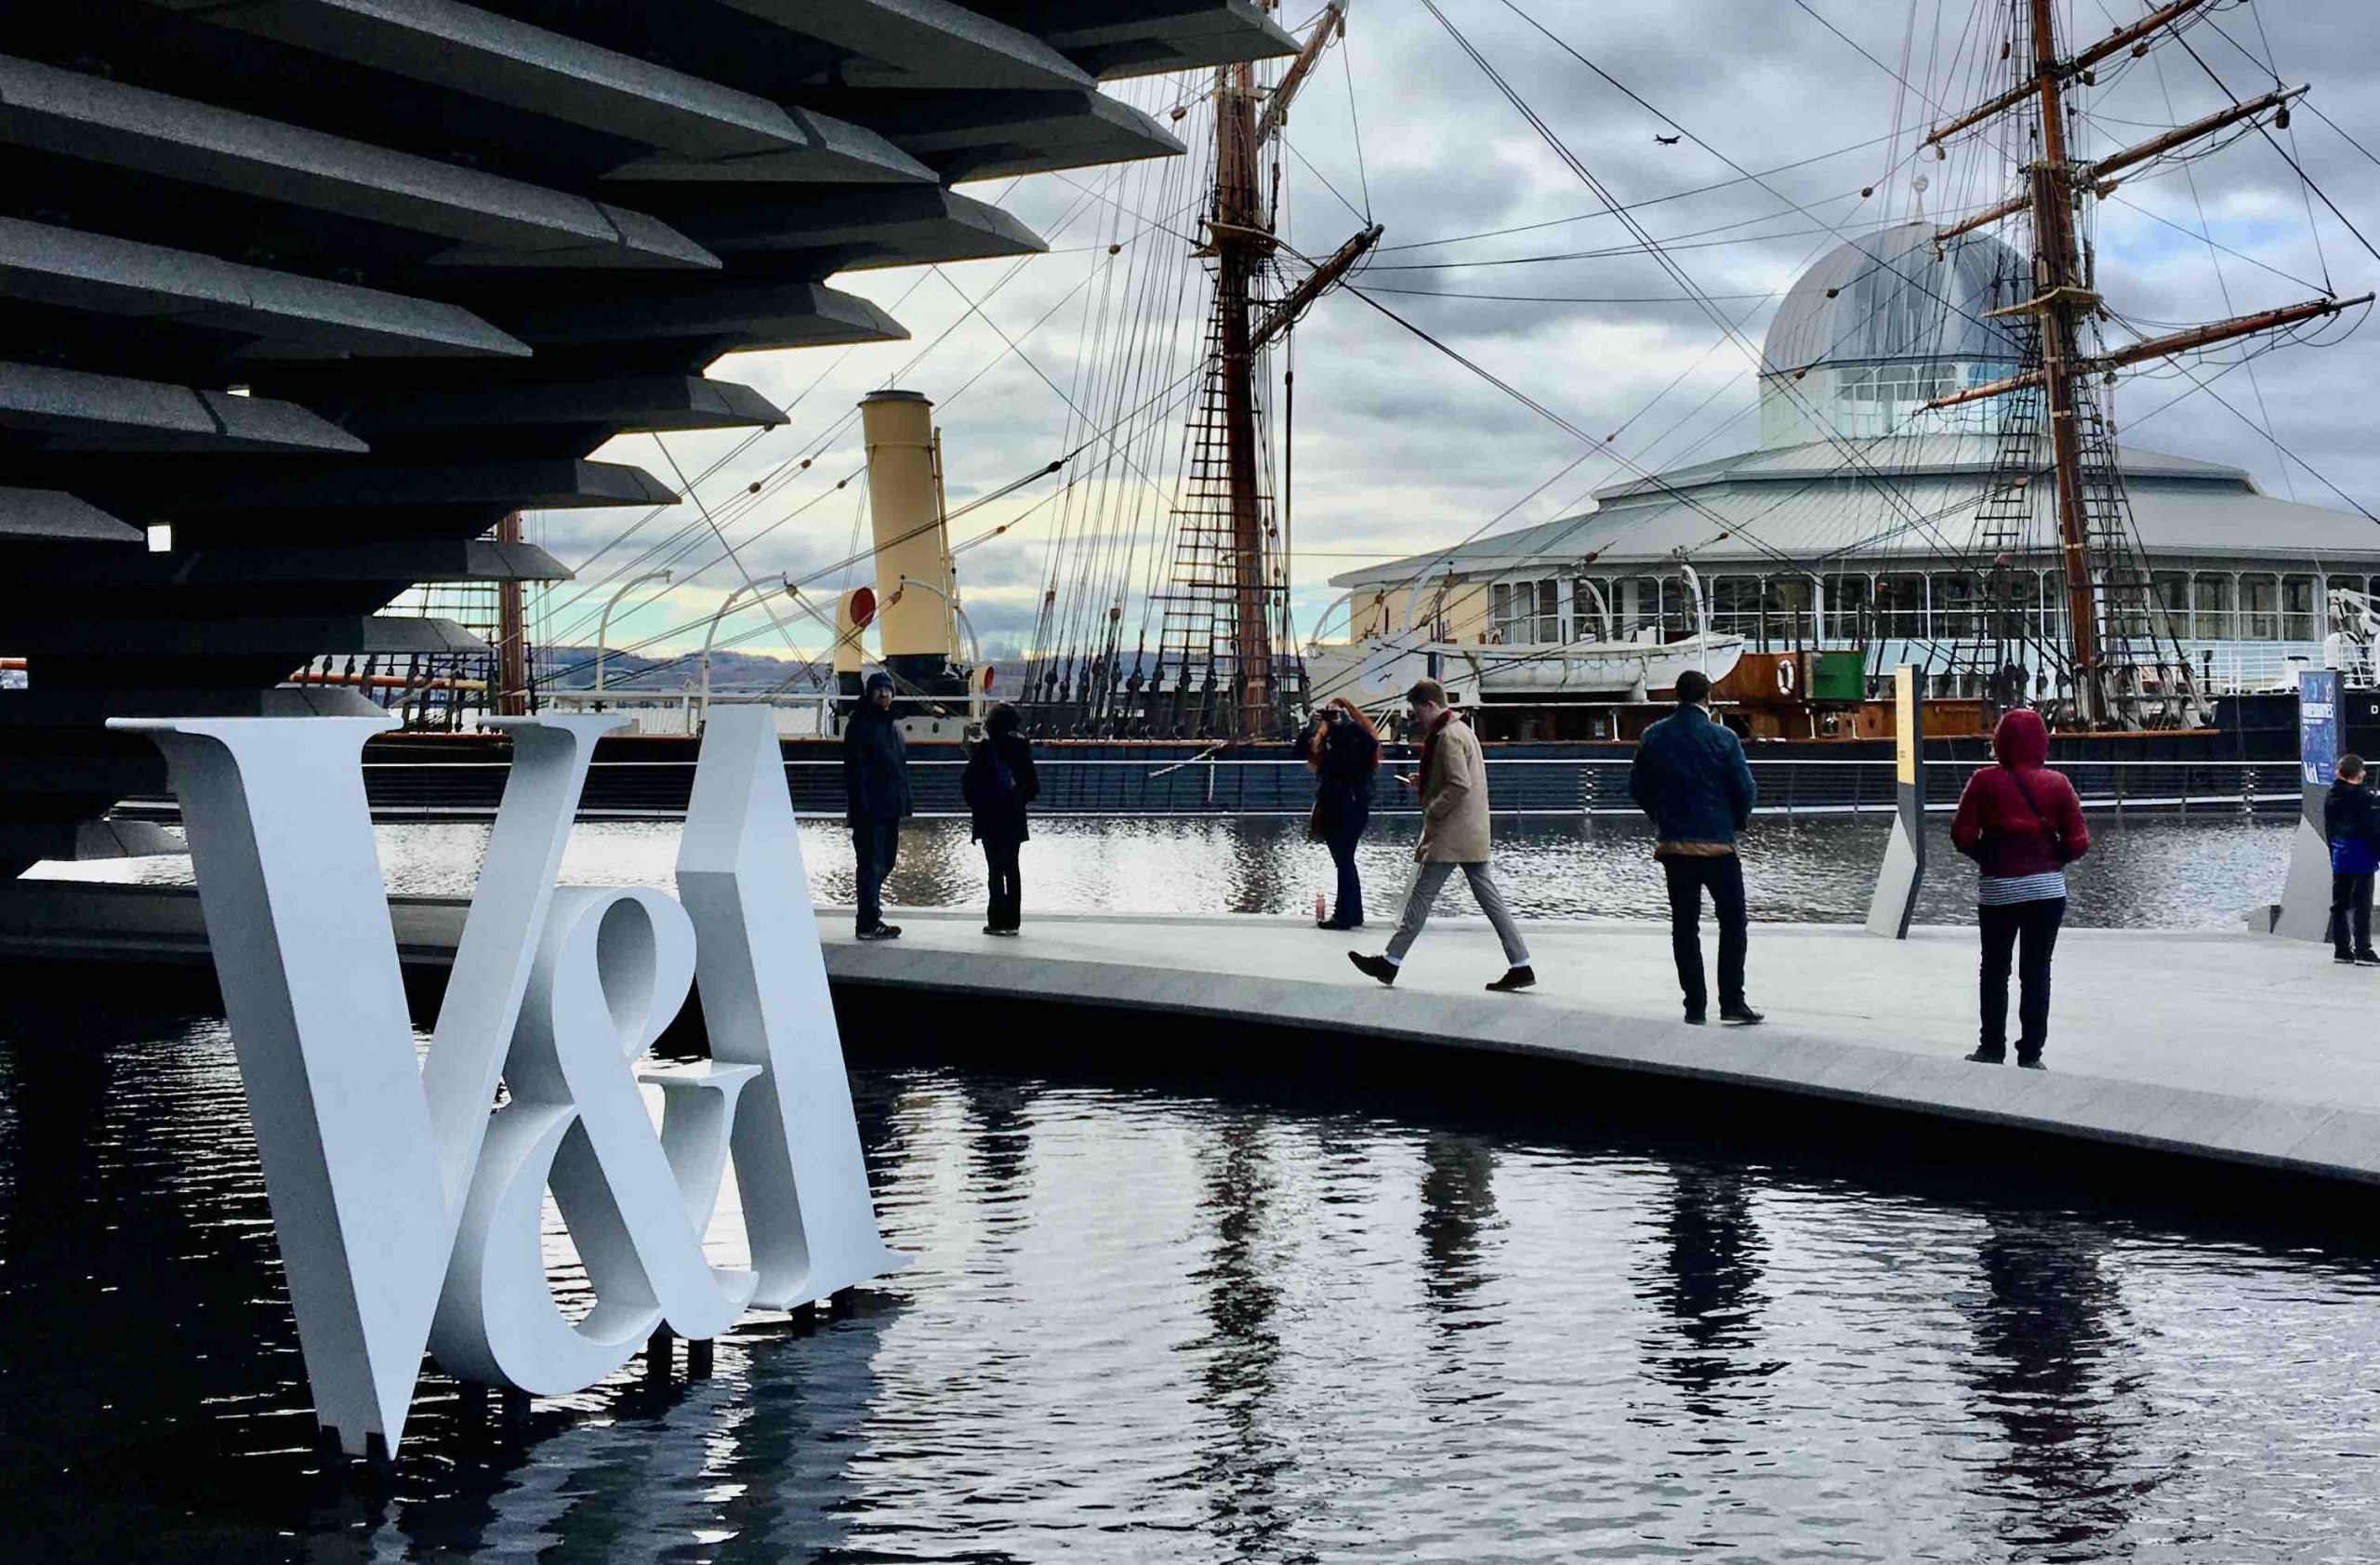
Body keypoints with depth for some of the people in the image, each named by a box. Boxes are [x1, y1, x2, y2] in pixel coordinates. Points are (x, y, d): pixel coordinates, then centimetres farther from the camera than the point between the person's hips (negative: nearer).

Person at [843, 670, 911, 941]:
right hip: (870, 810, -9)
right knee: (872, 864, -7)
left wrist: (904, 804, 16)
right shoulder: (860, 725, -8)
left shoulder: (893, 726, 18)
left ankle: (870, 916, 23)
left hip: (890, 809, 9)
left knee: (885, 862, 13)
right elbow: (855, 769, -14)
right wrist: (860, 805, -20)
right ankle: (869, 923, -5)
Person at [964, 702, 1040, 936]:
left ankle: (998, 920, -3)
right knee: (1012, 868, 10)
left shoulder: (986, 748, -11)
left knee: (996, 869, -2)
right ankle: (1012, 920, 11)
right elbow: (1033, 786, 5)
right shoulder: (1021, 748, 1)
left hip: (990, 818, -4)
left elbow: (968, 781, -11)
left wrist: (975, 803, 4)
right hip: (1015, 819, 4)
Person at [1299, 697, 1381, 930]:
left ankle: (1344, 915, -4)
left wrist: (1347, 721, -25)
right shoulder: (1323, 738, 10)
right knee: (1345, 861, 13)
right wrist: (1312, 725, -9)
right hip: (1330, 807, 7)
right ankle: (1354, 913, 22)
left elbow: (1372, 745, -25)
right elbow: (1302, 749, 1)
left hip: (1352, 807, -7)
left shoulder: (1355, 734, -6)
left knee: (1344, 860, -6)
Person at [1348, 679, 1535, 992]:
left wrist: (1431, 812, -15)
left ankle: (1390, 963, 3)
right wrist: (1423, 782, 16)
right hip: (1472, 835, 10)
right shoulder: (1460, 730, 17)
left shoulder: (1448, 737, -15)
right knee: (1488, 896, 7)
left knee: (1421, 896, -3)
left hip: (1450, 835, -10)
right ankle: (1520, 966, 4)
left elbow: (1460, 785, -23)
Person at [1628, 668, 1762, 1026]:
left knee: (1684, 926, 8)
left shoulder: (1654, 737, 0)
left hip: (1673, 845, 3)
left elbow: (1637, 787, 5)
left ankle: (1695, 1006, 8)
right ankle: (1732, 1003, 0)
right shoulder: (1723, 738, -10)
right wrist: (1736, 822, 11)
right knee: (1733, 921, 7)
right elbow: (1746, 791, -9)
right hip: (1717, 844, -3)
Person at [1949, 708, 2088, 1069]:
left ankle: (1992, 1050, 15)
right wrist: (2051, 859, 13)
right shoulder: (2057, 783, -3)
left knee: (1995, 970, 13)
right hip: (2048, 888, 1)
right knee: (2037, 972, 8)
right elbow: (2078, 842, -5)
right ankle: (2031, 1055, 8)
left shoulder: (1985, 781, -7)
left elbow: (1962, 835, -9)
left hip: (1998, 890, -1)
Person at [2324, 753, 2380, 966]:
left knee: (2339, 905, 10)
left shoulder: (2331, 798, 6)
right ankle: (2362, 950, -4)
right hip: (2362, 859, -6)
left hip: (2339, 860, 6)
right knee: (2361, 906, -3)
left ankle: (2341, 949, 12)